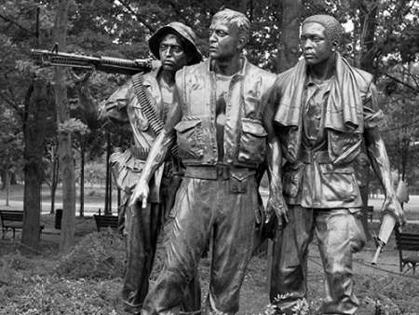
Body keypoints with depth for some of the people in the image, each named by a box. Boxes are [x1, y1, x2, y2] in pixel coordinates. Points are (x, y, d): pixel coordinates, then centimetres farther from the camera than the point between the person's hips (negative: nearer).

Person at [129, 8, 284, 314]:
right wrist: (144, 179, 6)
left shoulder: (262, 83, 3)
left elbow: (272, 138, 10)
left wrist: (276, 190, 1)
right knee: (176, 269, -5)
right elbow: (167, 134, 13)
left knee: (228, 277, 6)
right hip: (196, 185, 0)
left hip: (240, 189, 0)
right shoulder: (188, 79, 6)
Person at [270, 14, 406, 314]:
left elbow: (374, 141, 7)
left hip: (337, 189, -1)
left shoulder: (361, 84, -1)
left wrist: (390, 192, 2)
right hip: (293, 187, 2)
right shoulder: (285, 83, 2)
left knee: (339, 270, -7)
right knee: (286, 267, 5)